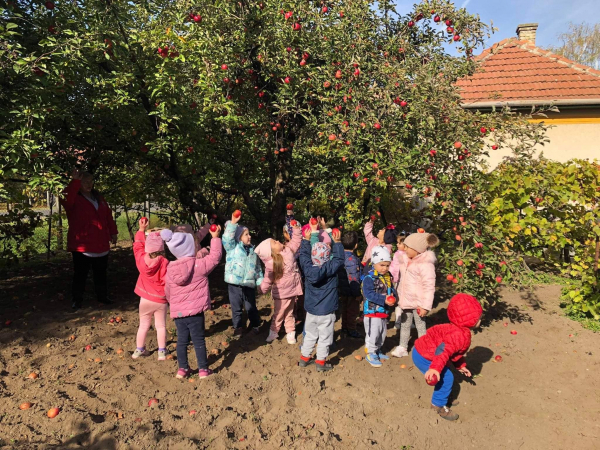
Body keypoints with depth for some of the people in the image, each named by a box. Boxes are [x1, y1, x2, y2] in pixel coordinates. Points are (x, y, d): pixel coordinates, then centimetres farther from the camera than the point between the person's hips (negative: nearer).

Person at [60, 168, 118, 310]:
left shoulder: (98, 197, 13)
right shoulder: (74, 198, -6)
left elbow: (108, 215, 14)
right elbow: (65, 199, -32)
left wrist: (113, 232, 10)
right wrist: (74, 181, -34)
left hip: (100, 243, 6)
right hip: (81, 244, -6)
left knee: (101, 272, 16)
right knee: (80, 274, 4)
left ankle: (102, 296, 29)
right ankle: (77, 300, 16)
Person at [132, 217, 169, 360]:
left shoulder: (141, 259, -7)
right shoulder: (164, 262, -20)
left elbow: (138, 246, 11)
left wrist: (141, 230, 19)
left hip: (145, 299, 3)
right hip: (160, 300, -3)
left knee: (143, 325, 17)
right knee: (161, 326, 8)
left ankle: (139, 349, 26)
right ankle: (162, 352, 12)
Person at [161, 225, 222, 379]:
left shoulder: (170, 269, 1)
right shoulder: (199, 265, -13)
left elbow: (168, 292, 11)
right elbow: (215, 257, -3)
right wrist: (215, 238, 6)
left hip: (178, 312, 4)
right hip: (195, 312, -4)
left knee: (182, 340, 15)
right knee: (199, 341, 6)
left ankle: (183, 369, 22)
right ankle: (203, 369, 13)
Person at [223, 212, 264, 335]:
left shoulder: (252, 250, 12)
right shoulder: (232, 247, 0)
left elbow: (257, 267, 15)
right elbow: (227, 238, -21)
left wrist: (260, 281, 9)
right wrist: (232, 223, -26)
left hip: (249, 284, 3)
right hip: (234, 284, -3)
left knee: (251, 307, 11)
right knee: (236, 307, 9)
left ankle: (255, 325, 28)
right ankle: (238, 326, 25)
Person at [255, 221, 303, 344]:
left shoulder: (288, 249, -6)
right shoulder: (271, 264, -25)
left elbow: (296, 240, 4)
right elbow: (267, 280, -16)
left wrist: (296, 228, -6)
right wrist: (262, 290, -12)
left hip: (292, 289, 5)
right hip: (281, 293, -5)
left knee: (289, 312, 18)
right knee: (279, 313, 11)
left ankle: (290, 333, 30)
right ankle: (274, 331, 31)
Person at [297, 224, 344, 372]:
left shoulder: (307, 267, -11)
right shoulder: (330, 269, -20)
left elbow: (304, 254, 3)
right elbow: (339, 259, -11)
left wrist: (307, 239, 8)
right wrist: (337, 242, -8)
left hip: (311, 310, 4)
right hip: (326, 311, -4)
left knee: (309, 335, 19)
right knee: (324, 337, 8)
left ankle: (304, 358, 29)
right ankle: (321, 362, 15)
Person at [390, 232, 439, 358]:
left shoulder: (426, 265, -20)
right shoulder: (406, 260, 5)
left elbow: (429, 287, -21)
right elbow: (400, 277, 21)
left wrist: (425, 306, -21)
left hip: (418, 303, -8)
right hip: (406, 301, 8)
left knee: (420, 326, 6)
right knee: (404, 325, 18)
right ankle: (402, 348, 32)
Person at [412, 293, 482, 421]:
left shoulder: (459, 331, 7)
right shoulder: (460, 335, -28)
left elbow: (455, 351, 23)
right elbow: (443, 350, -40)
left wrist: (461, 366, 29)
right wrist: (435, 368, -50)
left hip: (423, 351, 11)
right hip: (424, 357, -11)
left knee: (445, 377, 21)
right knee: (446, 378, -7)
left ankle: (438, 401, 37)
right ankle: (439, 406, 9)